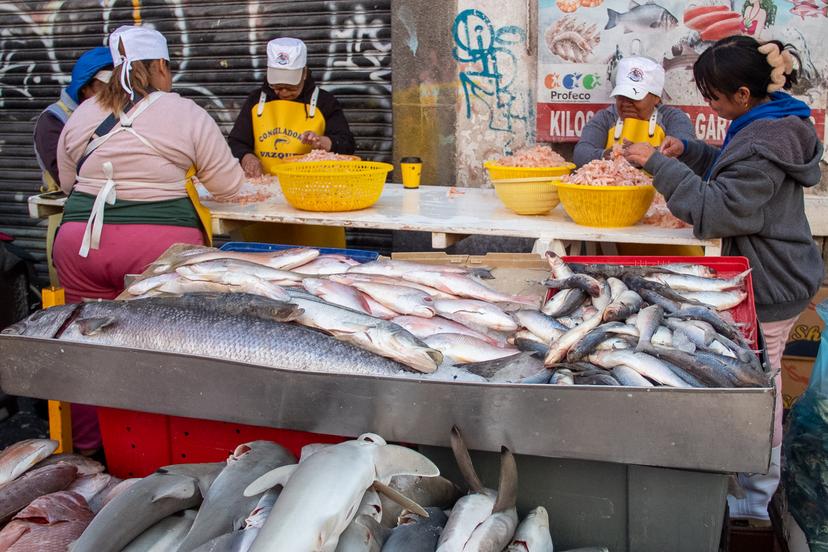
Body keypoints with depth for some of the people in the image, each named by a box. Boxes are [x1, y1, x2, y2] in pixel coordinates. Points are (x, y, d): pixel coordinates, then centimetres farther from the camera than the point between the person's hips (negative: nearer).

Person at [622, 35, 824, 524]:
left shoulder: (763, 143, -25)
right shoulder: (774, 121, 7)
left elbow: (716, 211, -26)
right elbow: (733, 171, 20)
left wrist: (659, 164, -22)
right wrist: (688, 151, 4)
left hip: (767, 287, -11)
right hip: (780, 278, 11)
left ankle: (754, 500, 16)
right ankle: (761, 480, 41)